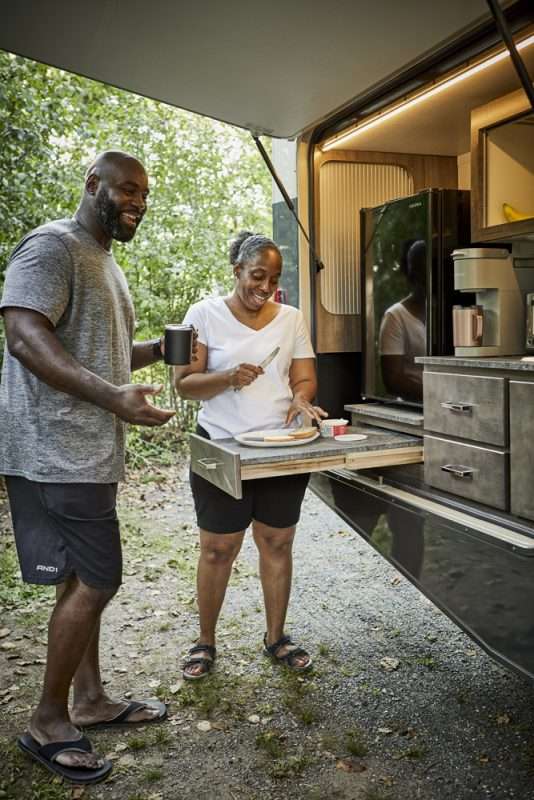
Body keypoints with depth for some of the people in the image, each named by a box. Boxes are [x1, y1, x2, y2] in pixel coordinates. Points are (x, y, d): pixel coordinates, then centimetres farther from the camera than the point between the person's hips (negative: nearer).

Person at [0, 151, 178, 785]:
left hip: (88, 449, 10)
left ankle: (89, 699, 29)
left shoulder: (107, 264, 20)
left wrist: (163, 346, 11)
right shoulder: (51, 246, -10)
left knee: (83, 579, 15)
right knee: (96, 581, -6)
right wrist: (113, 396, -34)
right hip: (57, 450, -10)